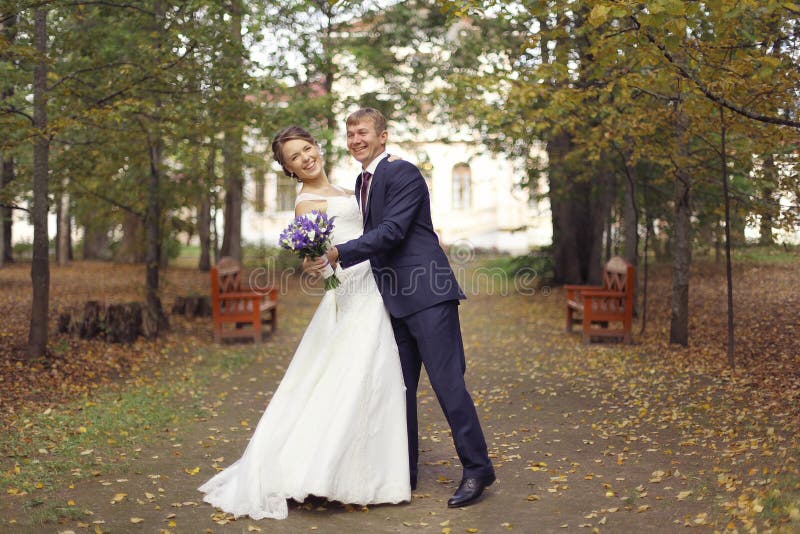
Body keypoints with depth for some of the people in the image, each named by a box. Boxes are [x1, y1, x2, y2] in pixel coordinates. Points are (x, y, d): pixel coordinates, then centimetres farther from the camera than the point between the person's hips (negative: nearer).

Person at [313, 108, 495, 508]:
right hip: (394, 300, 9)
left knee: (447, 381, -8)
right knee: (400, 386, 11)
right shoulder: (362, 182, 17)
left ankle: (476, 469, 3)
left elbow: (391, 231, -21)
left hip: (427, 295, -9)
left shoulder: (404, 174, -10)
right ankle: (405, 471, 20)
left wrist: (339, 253, -25)